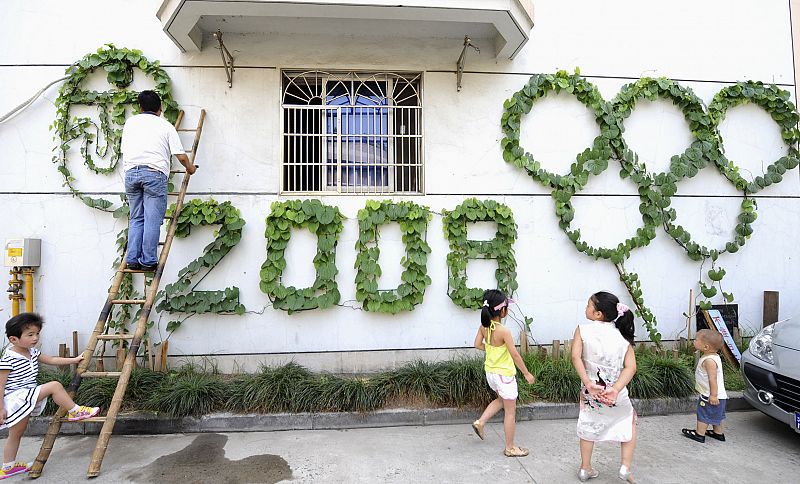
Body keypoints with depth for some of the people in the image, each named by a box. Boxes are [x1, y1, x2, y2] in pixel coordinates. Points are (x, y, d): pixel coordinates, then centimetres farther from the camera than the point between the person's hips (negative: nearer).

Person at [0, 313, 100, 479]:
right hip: (15, 397, -9)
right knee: (54, 386, -18)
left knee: (17, 432, 18)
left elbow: (51, 360, 21)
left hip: (27, 398, 9)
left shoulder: (32, 352, 7)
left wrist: (74, 360, 22)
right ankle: (75, 412, -4)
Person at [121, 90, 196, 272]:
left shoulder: (130, 122, 19)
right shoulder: (165, 125, 9)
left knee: (136, 219, 12)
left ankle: (132, 260, 9)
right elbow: (181, 156, 3)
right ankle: (148, 261, -1)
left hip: (131, 172, 4)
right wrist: (190, 167, 23)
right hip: (154, 173, -4)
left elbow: (124, 150, 24)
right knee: (152, 220, -1)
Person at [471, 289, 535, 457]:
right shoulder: (504, 331, -27)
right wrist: (527, 373, -8)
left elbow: (478, 344, 5)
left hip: (490, 372, 7)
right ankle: (510, 448, 22)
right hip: (504, 375, -7)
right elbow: (515, 355, -20)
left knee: (501, 400, 31)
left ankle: (480, 422, 25)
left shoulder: (484, 326, -6)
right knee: (510, 412, 9)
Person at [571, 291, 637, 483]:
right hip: (616, 394, 1)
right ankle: (625, 468, 22)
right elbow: (631, 367, -13)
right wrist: (615, 389, -20)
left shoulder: (583, 330, -9)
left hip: (590, 392, 0)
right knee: (629, 421, 27)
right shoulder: (623, 334, -4)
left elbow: (576, 356, -21)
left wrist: (588, 383, -21)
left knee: (588, 426, 21)